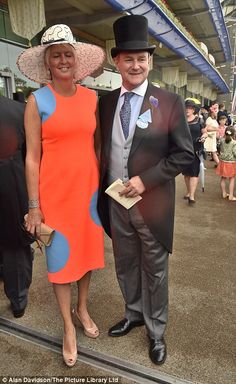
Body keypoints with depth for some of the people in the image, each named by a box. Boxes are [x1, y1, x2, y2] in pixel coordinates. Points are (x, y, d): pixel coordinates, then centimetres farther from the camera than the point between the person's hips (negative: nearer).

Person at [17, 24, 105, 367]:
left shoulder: (92, 97, 5)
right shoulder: (37, 101, -5)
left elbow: (98, 145, 10)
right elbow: (32, 157, -7)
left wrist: (103, 186, 7)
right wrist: (34, 206, -8)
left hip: (88, 188, 4)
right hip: (54, 193, -3)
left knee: (88, 251, 16)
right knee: (60, 258, 10)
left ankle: (82, 309, 41)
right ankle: (68, 325, 32)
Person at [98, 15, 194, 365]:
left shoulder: (170, 102, -7)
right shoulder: (106, 102, 4)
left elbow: (184, 153, -8)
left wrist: (146, 179, -18)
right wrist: (102, 190, 7)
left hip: (152, 203, -3)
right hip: (115, 202, 4)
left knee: (154, 270, 13)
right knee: (125, 266, 20)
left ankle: (156, 330, 37)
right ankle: (133, 314, 45)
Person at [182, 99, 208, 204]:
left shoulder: (199, 120, 1)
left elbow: (205, 133, 9)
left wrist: (203, 136, -13)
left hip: (196, 150, -3)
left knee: (194, 172, -7)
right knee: (186, 172, 10)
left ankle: (192, 196, -8)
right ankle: (189, 192, 25)